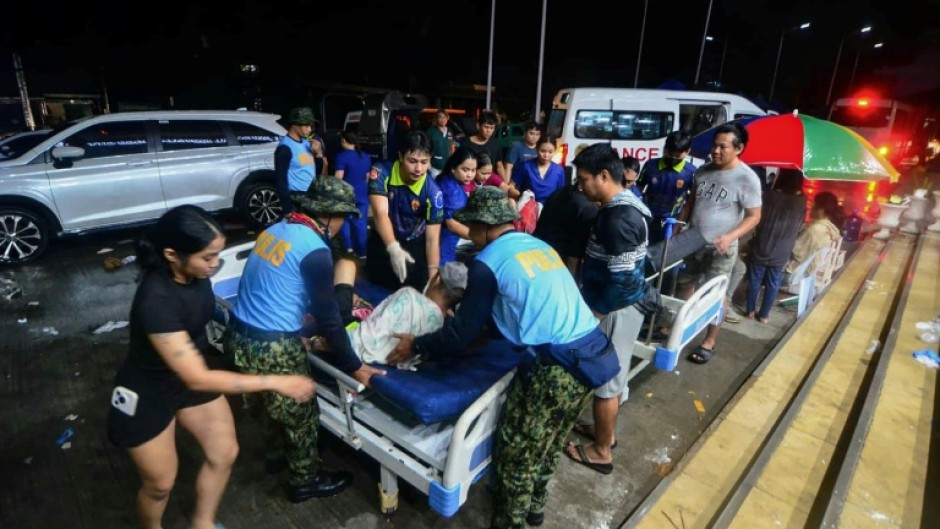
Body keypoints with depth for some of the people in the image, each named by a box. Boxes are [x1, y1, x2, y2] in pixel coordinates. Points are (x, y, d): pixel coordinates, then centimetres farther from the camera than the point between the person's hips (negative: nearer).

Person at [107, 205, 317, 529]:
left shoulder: (194, 272, -17)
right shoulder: (156, 302, -38)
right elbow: (198, 379, -35)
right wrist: (276, 383, -35)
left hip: (191, 371, 6)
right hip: (147, 393, -6)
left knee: (225, 453, 13)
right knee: (160, 482, 13)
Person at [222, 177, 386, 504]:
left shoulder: (277, 229, 7)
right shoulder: (314, 250, -18)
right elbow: (327, 317, -17)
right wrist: (354, 366, -9)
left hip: (238, 335, 8)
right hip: (271, 347, -8)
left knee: (280, 401, 31)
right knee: (301, 413, 15)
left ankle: (277, 454, 53)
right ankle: (306, 480, 35)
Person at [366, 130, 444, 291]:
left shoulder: (433, 192, -23)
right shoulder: (381, 173, -23)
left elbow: (432, 239, -20)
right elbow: (380, 213, -33)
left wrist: (433, 277, -30)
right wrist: (393, 249, -51)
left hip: (415, 243, -1)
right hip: (384, 240, 1)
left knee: (419, 282, -15)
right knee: (379, 277, -12)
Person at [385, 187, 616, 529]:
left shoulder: (488, 262, -6)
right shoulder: (540, 245, 16)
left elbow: (462, 335, -4)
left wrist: (416, 346, 12)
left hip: (557, 368, -8)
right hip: (596, 352, 9)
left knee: (517, 453, 13)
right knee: (549, 443, 27)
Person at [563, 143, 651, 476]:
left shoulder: (618, 218, -25)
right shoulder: (622, 206, 7)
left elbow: (622, 280, -26)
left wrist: (593, 314, -16)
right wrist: (592, 305, 19)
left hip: (615, 310, -10)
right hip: (618, 307, 10)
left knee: (605, 380, 5)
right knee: (612, 376, 22)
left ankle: (601, 452, 22)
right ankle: (605, 431, 39)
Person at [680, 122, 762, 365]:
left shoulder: (747, 178, -15)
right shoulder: (703, 170, 2)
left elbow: (754, 216, -12)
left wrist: (730, 236, -26)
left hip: (720, 248, -5)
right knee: (687, 285, 17)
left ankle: (709, 342, 19)